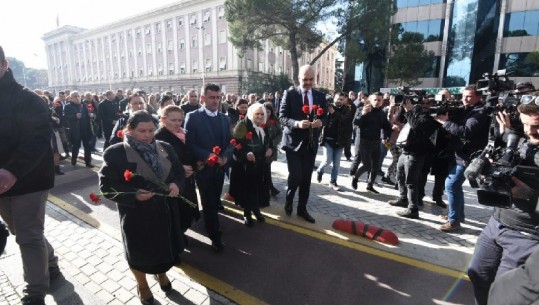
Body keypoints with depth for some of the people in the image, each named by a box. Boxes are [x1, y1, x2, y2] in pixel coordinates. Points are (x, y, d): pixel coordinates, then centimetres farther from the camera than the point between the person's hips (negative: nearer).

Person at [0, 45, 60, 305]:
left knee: (29, 237, -1)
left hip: (27, 180, -7)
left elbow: (38, 139, -22)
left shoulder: (27, 100, -10)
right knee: (25, 234, 19)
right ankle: (50, 265, 41)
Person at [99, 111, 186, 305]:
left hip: (166, 211, 4)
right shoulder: (115, 153, -14)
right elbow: (106, 186, -13)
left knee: (165, 246, 22)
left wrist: (176, 184, -14)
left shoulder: (165, 148, 0)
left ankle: (161, 273, 54)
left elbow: (179, 171, 7)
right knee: (139, 251, 17)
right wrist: (134, 195, -27)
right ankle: (142, 284, 47)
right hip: (137, 215, -4)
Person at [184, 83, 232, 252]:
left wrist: (225, 156, -12)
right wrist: (207, 155, -23)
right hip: (204, 167, -5)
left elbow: (229, 142, 7)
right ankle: (215, 236, 18)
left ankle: (211, 225, 38)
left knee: (215, 201, 17)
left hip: (220, 167, 5)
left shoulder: (225, 118, 8)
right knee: (209, 203, 4)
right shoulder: (193, 117, -8)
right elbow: (189, 143, -12)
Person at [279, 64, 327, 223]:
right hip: (293, 142, -4)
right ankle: (289, 201, 24)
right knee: (296, 177, -7)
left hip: (310, 143, 4)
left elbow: (324, 117, 9)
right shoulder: (289, 94, -4)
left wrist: (320, 122, -15)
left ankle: (302, 208, 26)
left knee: (306, 178, 10)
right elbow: (282, 117, -8)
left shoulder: (320, 96, 8)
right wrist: (297, 123, -26)